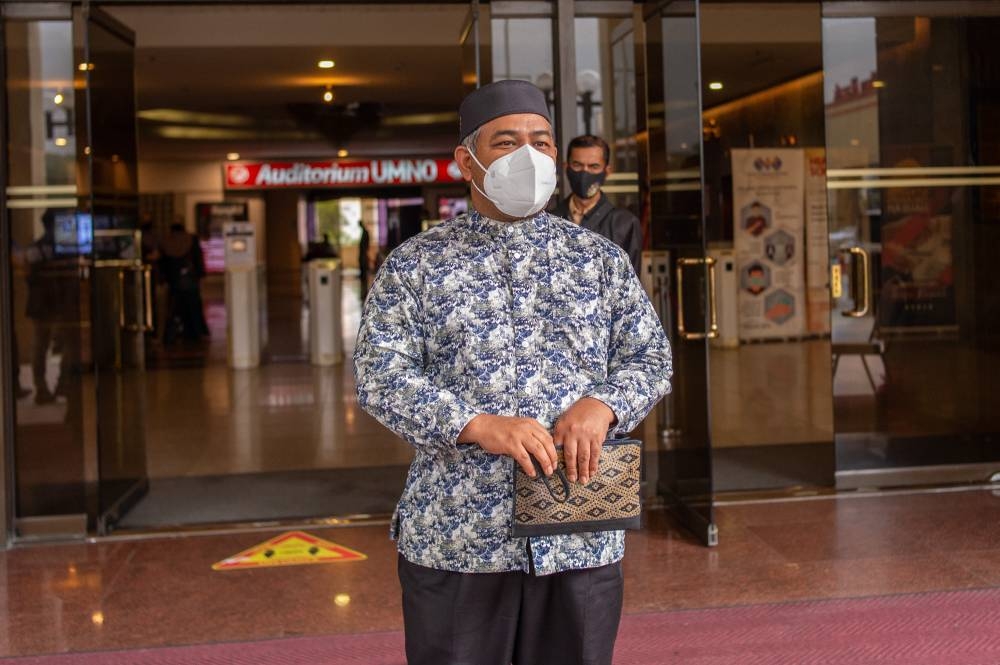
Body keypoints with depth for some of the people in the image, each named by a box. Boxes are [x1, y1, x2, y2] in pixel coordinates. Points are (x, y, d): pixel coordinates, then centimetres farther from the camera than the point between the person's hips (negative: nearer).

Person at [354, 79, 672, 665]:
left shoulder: (601, 258, 10)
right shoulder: (415, 264, 3)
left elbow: (651, 358, 9)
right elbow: (381, 374, -6)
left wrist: (604, 405, -13)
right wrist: (478, 425, -21)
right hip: (454, 537, -2)